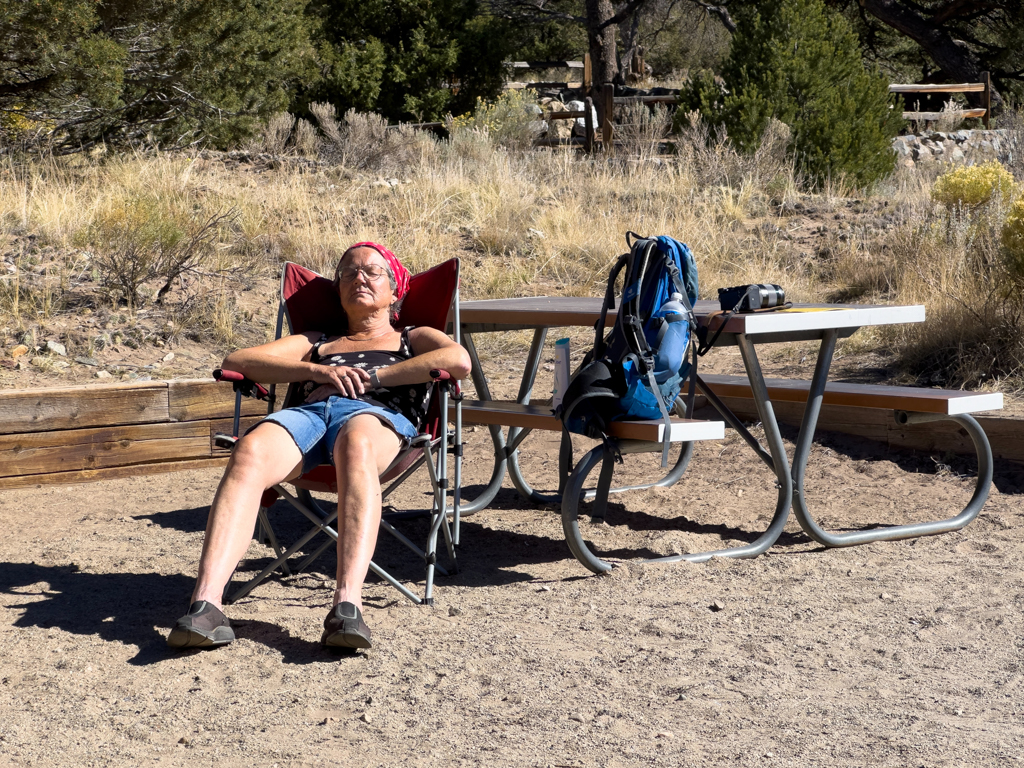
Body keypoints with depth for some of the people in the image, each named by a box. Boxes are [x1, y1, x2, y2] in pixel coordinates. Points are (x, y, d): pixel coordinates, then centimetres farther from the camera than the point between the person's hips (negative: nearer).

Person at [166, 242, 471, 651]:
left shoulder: (413, 339, 33)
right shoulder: (316, 343, 40)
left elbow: (459, 360, 7)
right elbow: (236, 360, 23)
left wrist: (372, 377, 4)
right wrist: (318, 371, 8)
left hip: (376, 414, -2)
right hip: (309, 412, 2)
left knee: (356, 447, -43)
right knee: (249, 453, -36)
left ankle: (347, 606, -60)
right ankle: (205, 604, -51)